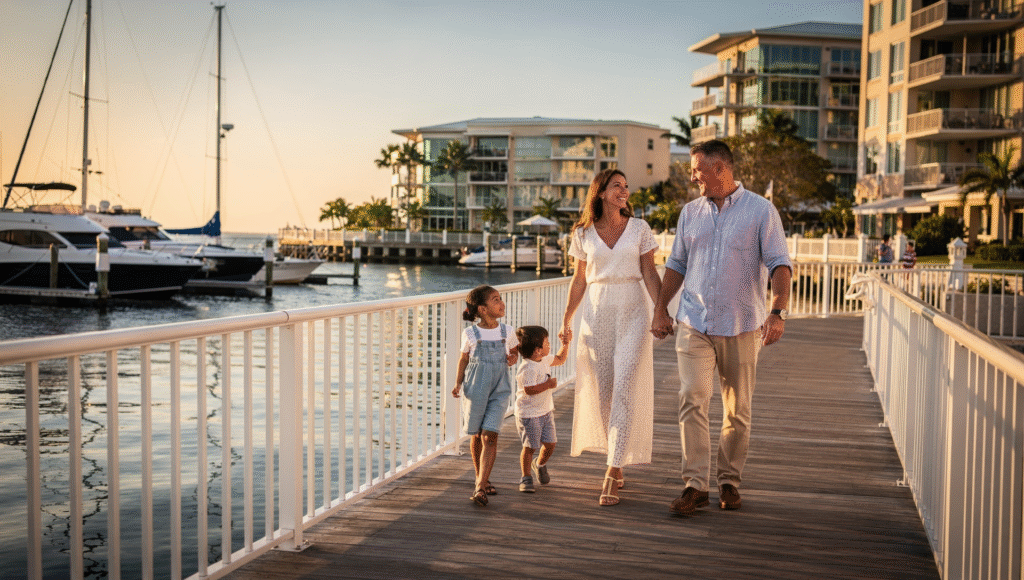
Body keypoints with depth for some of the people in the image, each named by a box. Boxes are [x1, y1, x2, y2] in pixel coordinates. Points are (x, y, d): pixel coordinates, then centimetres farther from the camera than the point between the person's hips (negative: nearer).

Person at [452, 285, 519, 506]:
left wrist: (513, 358, -3)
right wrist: (458, 383, -2)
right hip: (475, 390, 0)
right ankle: (482, 479, 31)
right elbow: (464, 359, 7)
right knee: (476, 436, 10)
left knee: (489, 436, -12)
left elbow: (515, 350, 19)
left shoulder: (507, 332, 1)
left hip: (499, 391, 0)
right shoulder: (470, 334, -4)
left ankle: (480, 488, -15)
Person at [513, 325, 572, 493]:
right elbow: (529, 390, -29)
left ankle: (539, 464, 36)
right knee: (530, 446, -5)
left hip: (546, 411, 8)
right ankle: (526, 477, 9)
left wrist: (565, 344, 10)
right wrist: (548, 384, -22)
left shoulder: (545, 360, 6)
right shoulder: (528, 368, -24)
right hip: (529, 414, -8)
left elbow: (560, 359, 23)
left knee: (550, 443, 8)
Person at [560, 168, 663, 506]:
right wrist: (566, 321, 9)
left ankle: (611, 475, -11)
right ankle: (617, 463, 22)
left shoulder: (639, 229, 4)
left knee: (624, 392, -10)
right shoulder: (583, 234, 6)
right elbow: (579, 281, 12)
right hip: (596, 315, 2)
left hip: (632, 314, -2)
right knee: (602, 393, 5)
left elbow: (650, 275, 2)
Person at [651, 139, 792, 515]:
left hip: (742, 326, -2)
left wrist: (778, 312, -19)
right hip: (694, 324, 2)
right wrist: (661, 310, 14)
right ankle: (695, 484, -8)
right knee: (692, 399, -11)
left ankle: (729, 481, 20)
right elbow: (676, 264, 18)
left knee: (737, 410, 6)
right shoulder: (690, 212, 10)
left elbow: (779, 264, -6)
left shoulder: (760, 210, -1)